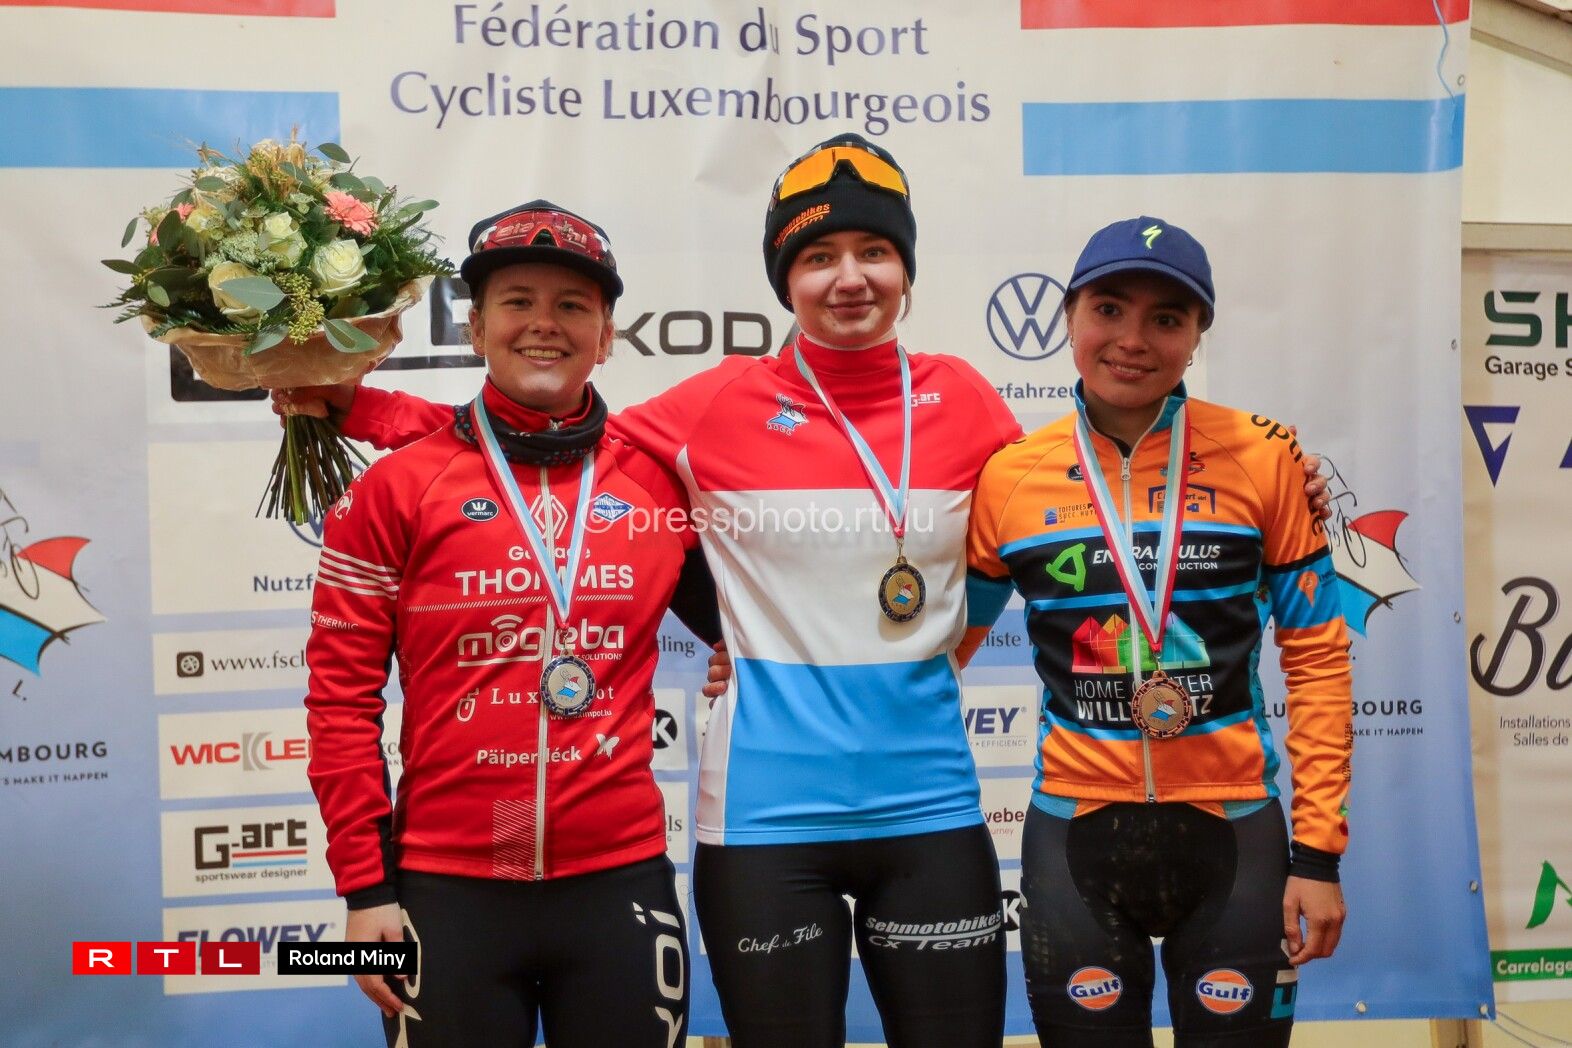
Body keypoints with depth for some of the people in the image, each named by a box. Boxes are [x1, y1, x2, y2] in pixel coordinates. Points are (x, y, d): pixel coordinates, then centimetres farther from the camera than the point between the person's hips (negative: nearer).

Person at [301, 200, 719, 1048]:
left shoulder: (662, 480, 3)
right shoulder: (396, 488, -2)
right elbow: (341, 698, -1)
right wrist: (365, 889, -4)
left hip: (621, 879, 2)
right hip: (447, 887, -1)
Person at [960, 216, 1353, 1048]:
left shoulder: (1261, 458, -5)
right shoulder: (1007, 479, -3)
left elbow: (1317, 658, -1)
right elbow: (941, 640, 9)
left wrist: (1319, 851, -4)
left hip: (1234, 829, 0)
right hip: (1075, 831, 1)